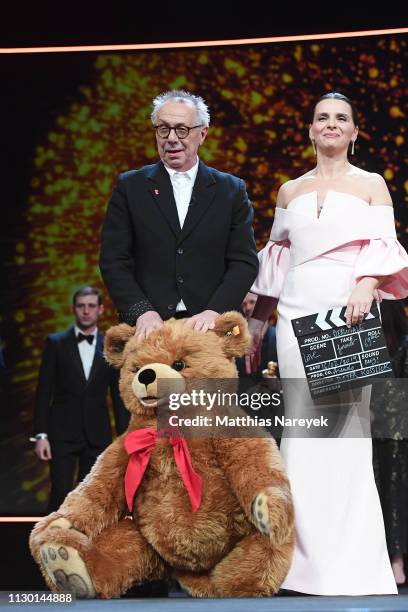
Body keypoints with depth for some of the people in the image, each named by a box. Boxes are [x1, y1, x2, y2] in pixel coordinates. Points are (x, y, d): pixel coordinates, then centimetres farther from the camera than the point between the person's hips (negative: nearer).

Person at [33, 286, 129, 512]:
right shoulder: (56, 343, 2)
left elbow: (119, 397, 8)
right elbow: (44, 392, 0)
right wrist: (41, 434, -7)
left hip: (98, 434, 2)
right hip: (62, 432, -2)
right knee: (61, 495, -7)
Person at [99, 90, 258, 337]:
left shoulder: (231, 190, 9)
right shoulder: (130, 187, 8)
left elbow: (245, 261, 3)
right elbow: (113, 260, 3)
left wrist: (214, 311, -12)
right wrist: (142, 311, -12)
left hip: (210, 326, 0)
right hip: (148, 328, 0)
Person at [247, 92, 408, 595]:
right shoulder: (289, 191, 17)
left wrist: (366, 285, -23)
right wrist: (256, 322, 15)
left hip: (349, 315, -3)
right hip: (297, 316, 3)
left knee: (347, 428, -6)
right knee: (301, 429, 0)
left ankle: (351, 563, 0)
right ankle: (307, 557, 5)